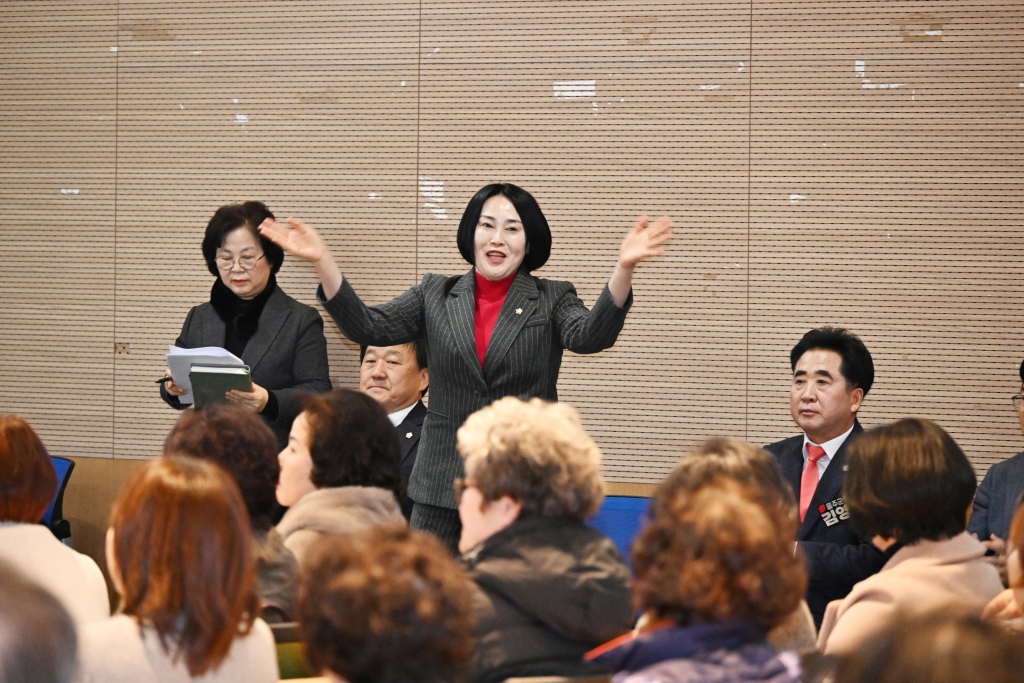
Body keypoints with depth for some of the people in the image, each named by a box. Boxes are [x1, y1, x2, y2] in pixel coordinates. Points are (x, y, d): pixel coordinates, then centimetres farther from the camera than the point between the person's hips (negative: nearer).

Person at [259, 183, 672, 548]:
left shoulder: (552, 301, 4)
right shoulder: (437, 296, 11)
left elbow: (590, 335, -15)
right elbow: (367, 327, 2)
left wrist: (623, 270, -33)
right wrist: (322, 262, -12)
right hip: (442, 488, 2)